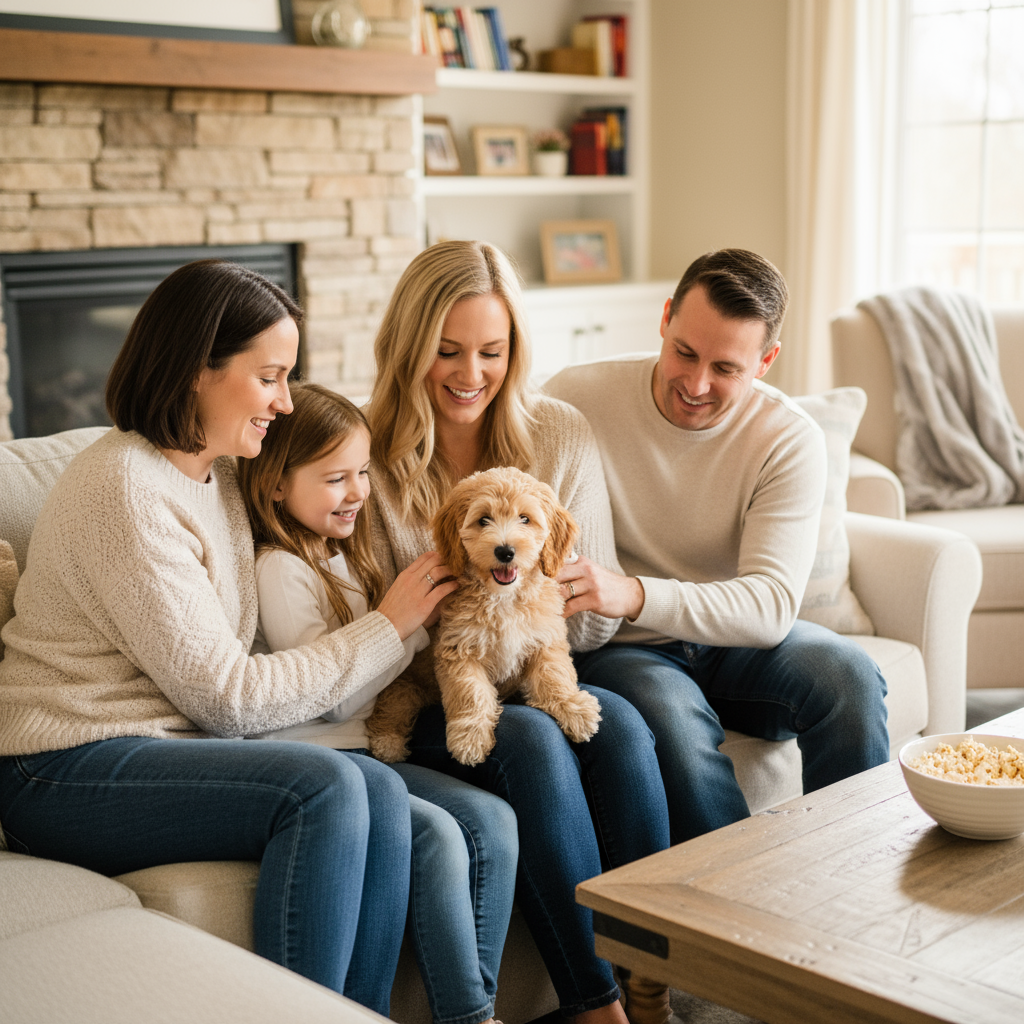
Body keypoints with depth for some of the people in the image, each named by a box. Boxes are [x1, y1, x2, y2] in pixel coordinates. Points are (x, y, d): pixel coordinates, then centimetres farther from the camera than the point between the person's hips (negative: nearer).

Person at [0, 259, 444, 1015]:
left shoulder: (218, 473, 13)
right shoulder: (126, 489, -16)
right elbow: (226, 694, -16)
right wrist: (388, 629, -8)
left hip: (171, 750, 8)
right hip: (68, 774, -8)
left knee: (380, 795, -17)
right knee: (327, 787, -27)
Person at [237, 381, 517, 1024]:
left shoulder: (343, 557, 17)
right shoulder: (280, 569, -11)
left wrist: (426, 611, 7)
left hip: (363, 750, 8)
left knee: (494, 821, -11)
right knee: (434, 834, -27)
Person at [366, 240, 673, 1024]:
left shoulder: (561, 436, 4)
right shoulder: (372, 459, -3)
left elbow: (599, 622, 4)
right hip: (427, 702, -2)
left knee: (620, 723, -30)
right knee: (531, 738, -33)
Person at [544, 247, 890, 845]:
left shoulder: (791, 440, -12)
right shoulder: (574, 401, -12)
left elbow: (772, 604, -22)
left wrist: (634, 594, -39)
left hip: (734, 641, 2)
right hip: (617, 650, -2)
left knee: (848, 673, -26)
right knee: (671, 715, -35)